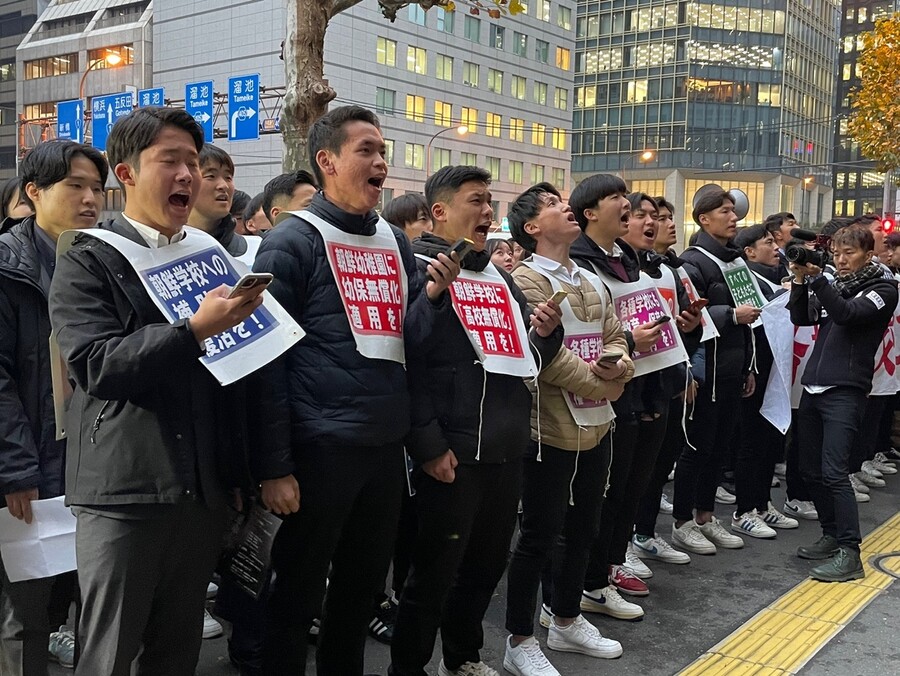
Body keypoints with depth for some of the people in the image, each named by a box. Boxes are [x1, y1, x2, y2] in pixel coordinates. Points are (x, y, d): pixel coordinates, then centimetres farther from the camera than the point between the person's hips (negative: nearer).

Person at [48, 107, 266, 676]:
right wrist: (195, 329, -24)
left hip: (204, 492, 5)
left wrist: (239, 471, 12)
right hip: (125, 492, -4)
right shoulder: (89, 260, -2)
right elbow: (94, 363, -16)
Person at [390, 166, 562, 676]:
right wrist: (428, 445, -20)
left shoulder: (499, 278, 17)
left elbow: (527, 358, 23)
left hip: (507, 450, 8)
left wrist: (545, 333, 1)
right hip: (452, 454, -7)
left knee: (488, 563, 18)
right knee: (436, 571, 3)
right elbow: (404, 362, -16)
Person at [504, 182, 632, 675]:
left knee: (582, 529, 18)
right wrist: (601, 386, -13)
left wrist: (619, 363, -10)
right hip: (551, 429, -8)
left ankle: (566, 620, 35)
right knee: (539, 535, -1)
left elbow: (614, 336, 13)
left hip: (596, 426, 9)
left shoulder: (590, 281, 16)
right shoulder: (526, 280, -12)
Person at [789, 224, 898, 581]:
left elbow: (846, 314, -17)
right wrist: (800, 280, -4)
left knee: (833, 472, -14)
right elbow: (801, 318, 8)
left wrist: (816, 277, -22)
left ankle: (849, 553, -9)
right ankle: (832, 534, 24)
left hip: (845, 391, -7)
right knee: (811, 469, 9)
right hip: (813, 387, 7)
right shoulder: (833, 284, 16)